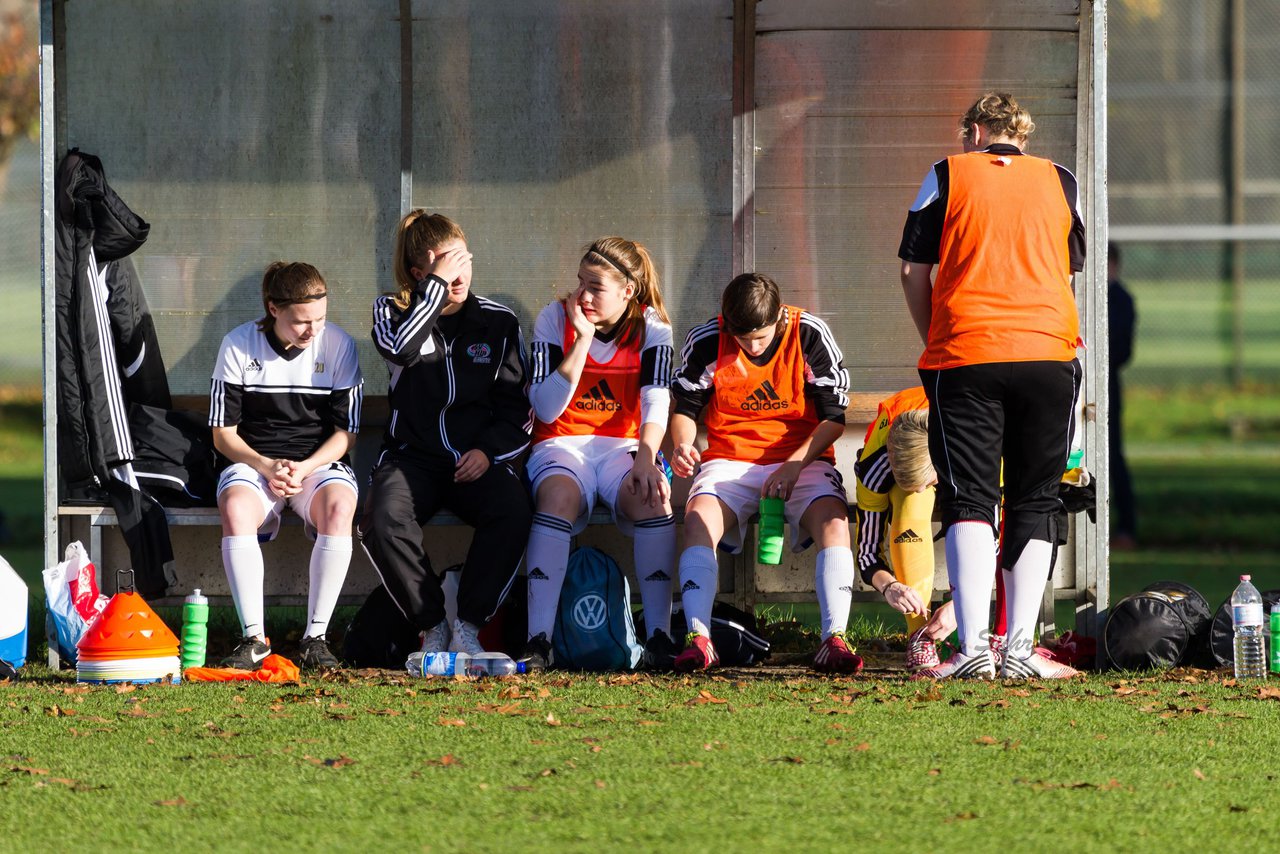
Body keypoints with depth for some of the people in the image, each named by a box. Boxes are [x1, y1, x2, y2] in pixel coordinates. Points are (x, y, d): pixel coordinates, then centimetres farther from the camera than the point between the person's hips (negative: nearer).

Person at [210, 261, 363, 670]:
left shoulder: (338, 345, -3)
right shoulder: (238, 345, -4)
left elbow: (346, 432, 0)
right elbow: (223, 432, 0)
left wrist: (304, 468, -16)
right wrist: (266, 466, -18)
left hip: (320, 462, 0)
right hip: (253, 461, 0)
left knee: (338, 508, -35)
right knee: (235, 508, -35)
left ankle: (315, 636, -27)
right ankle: (254, 638, -30)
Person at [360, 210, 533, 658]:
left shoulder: (498, 322, 10)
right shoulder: (394, 311, 8)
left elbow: (517, 410, 9)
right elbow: (402, 348, -18)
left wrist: (489, 451, -9)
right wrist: (436, 285, -14)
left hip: (476, 458, 1)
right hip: (412, 456, -1)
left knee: (513, 511, -33)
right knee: (385, 522, -33)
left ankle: (467, 628, -21)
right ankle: (432, 628, -15)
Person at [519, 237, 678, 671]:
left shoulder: (650, 327, 1)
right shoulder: (555, 319, -2)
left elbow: (656, 403, -12)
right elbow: (547, 408, -10)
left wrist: (646, 457, -32)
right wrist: (583, 339, -16)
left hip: (623, 444, 1)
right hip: (562, 443, -1)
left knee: (652, 497, -33)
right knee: (559, 494, -36)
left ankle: (659, 637, -31)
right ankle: (538, 640, -41)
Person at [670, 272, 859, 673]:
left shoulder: (811, 336, -9)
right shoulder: (706, 342, -6)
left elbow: (833, 417, -5)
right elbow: (685, 408, 6)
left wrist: (796, 464, -19)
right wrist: (683, 445, -17)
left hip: (802, 459, -1)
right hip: (729, 460, 1)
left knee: (833, 517, -31)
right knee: (698, 517, -30)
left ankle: (834, 639, -35)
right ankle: (698, 640, -35)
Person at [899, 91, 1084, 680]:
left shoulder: (946, 176, 8)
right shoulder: (1059, 182, 15)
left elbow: (913, 270, 6)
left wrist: (934, 342, 18)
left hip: (964, 352, -2)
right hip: (1049, 350, 2)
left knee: (968, 499, -2)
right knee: (1035, 500, 8)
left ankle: (973, 646, -15)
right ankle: (1019, 647, 1)